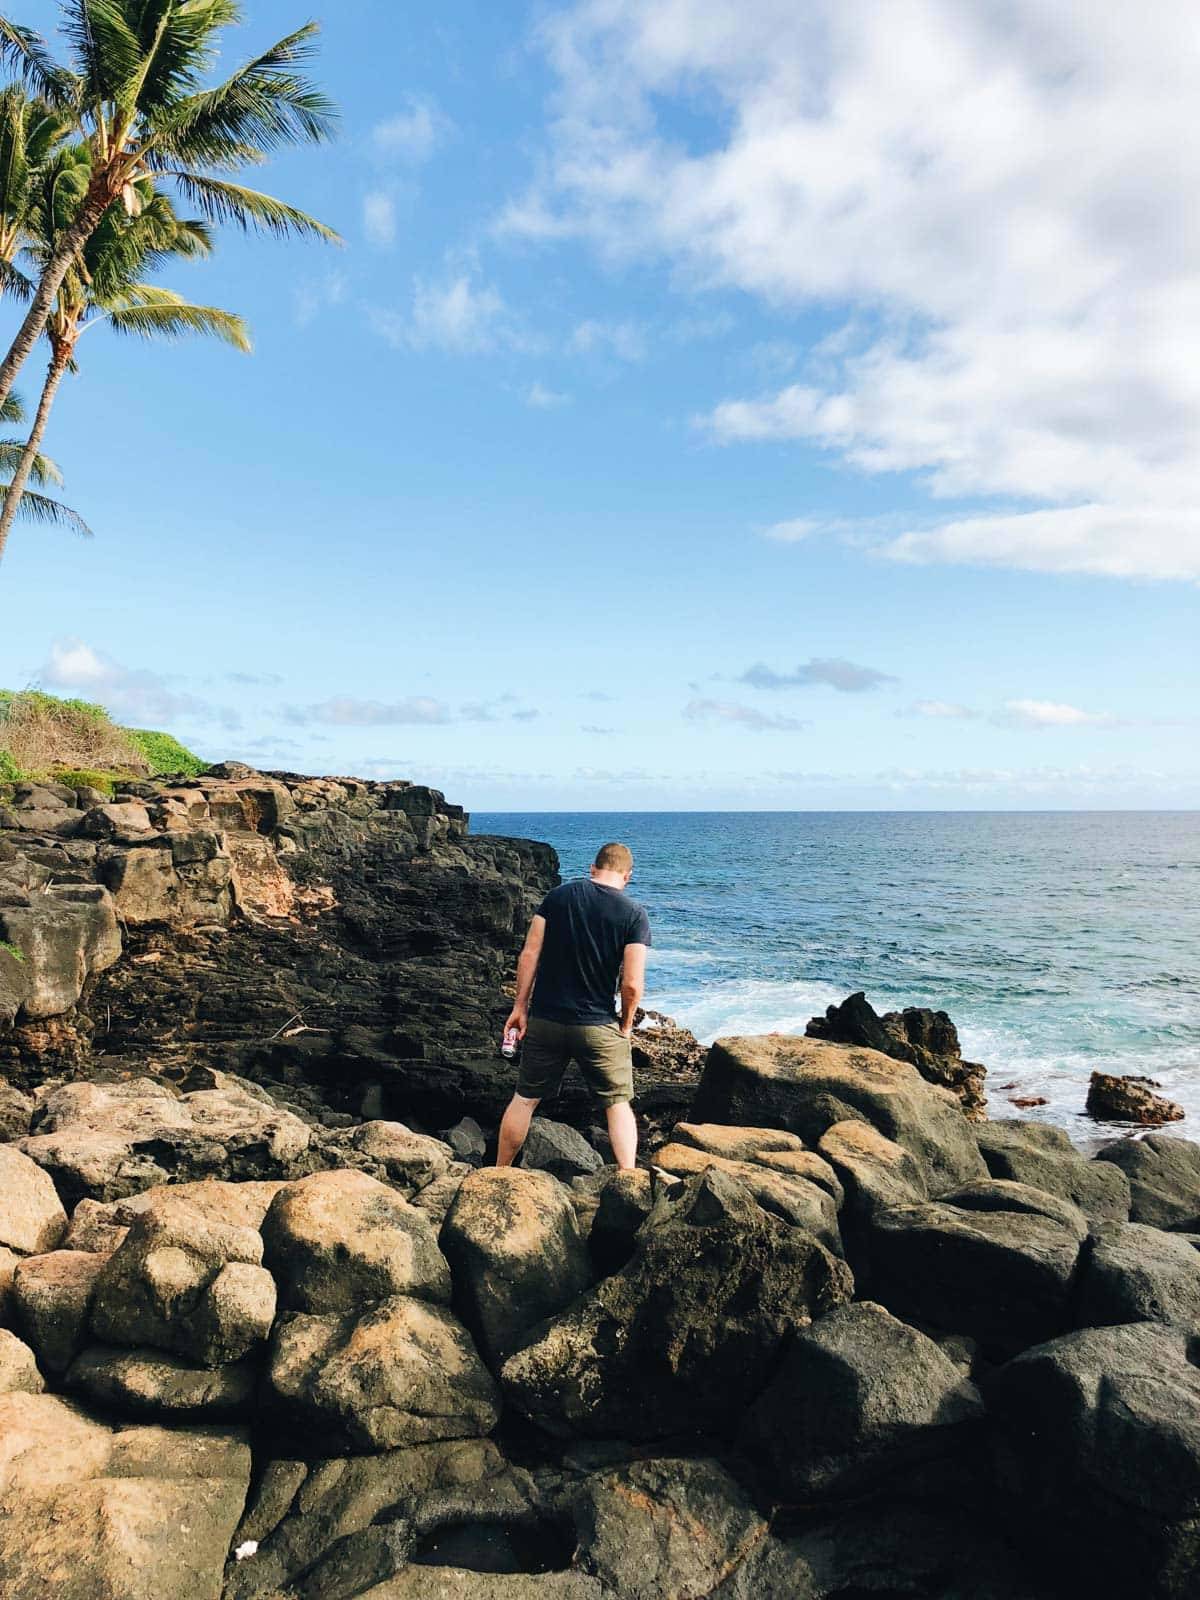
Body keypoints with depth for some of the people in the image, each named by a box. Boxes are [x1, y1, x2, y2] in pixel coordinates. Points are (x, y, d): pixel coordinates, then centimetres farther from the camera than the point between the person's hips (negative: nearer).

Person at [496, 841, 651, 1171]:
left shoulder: (559, 895, 0)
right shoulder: (634, 914, -7)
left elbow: (529, 954, -3)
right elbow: (632, 984, -13)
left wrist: (520, 1006, 4)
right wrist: (626, 1025, 4)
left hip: (545, 1020, 3)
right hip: (599, 1027, -2)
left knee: (525, 1098, 17)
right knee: (618, 1103, 14)